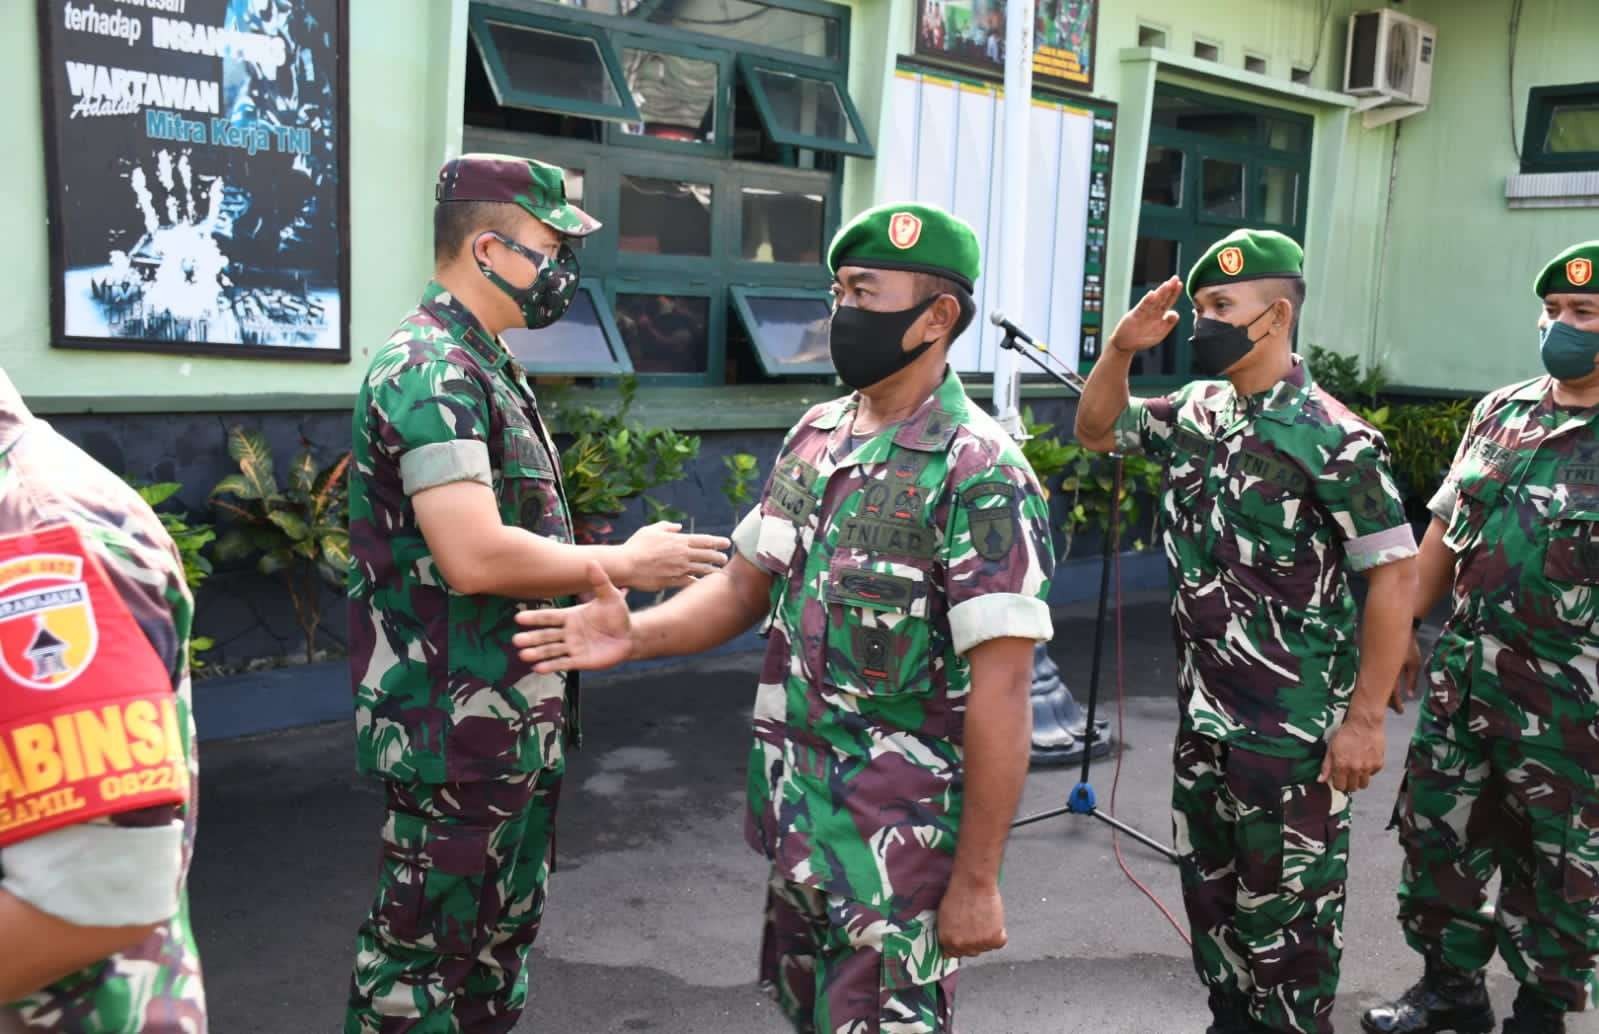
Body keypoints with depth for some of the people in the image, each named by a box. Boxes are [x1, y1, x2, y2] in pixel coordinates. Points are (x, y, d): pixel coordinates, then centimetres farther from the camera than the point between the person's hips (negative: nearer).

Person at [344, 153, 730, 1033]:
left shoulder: (483, 366, 13)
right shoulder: (430, 372, -19)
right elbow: (474, 556, -28)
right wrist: (621, 565, -17)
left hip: (518, 719, 10)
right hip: (456, 727, -10)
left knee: (503, 933, 21)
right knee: (421, 948, 5)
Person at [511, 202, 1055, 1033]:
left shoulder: (981, 474, -18)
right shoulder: (815, 437, 5)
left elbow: (1001, 689, -20)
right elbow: (748, 582, 11)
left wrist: (977, 878, -18)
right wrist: (636, 635, -7)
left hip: (900, 837, -7)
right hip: (796, 817, 7)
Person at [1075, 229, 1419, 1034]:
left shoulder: (1332, 439, -17)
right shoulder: (1194, 412, 3)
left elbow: (1394, 575, -16)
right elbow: (1095, 431, 16)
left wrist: (1364, 720, -17)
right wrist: (1122, 349, -3)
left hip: (1293, 729, -7)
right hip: (1203, 716, 7)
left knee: (1285, 910, 7)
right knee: (1210, 894, 20)